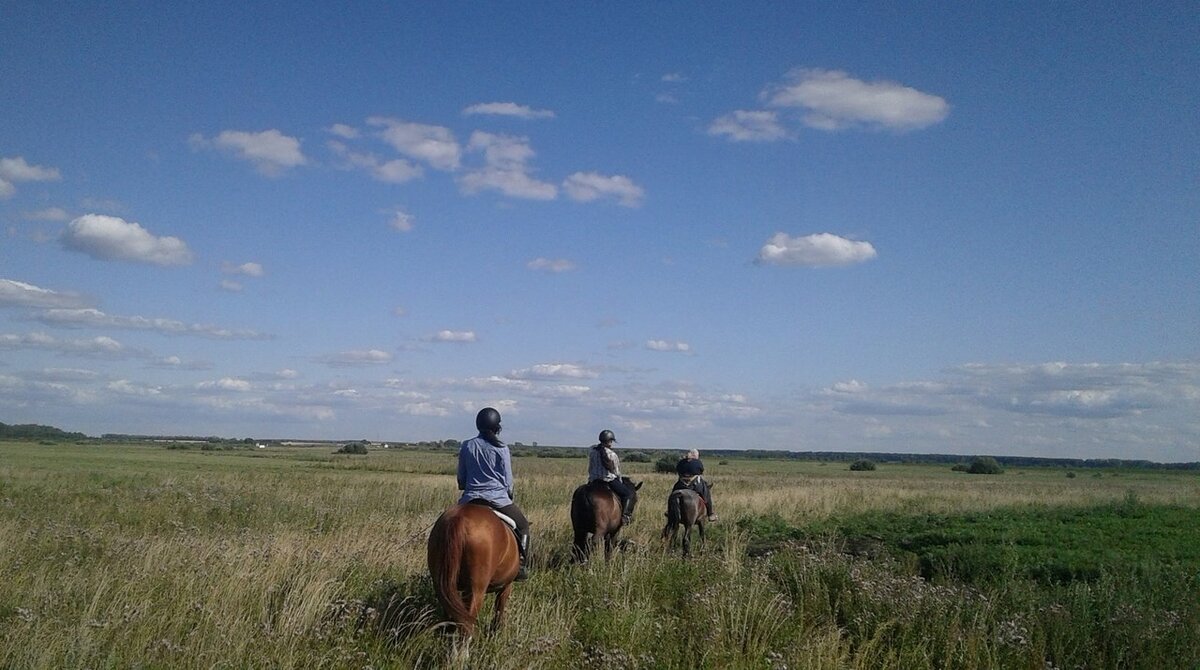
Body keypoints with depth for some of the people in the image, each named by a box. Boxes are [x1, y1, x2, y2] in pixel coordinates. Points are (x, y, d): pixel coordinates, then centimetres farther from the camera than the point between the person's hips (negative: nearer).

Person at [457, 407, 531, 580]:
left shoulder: (467, 446, 3)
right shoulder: (501, 449, -6)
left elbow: (460, 479, 10)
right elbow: (508, 481, -1)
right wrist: (509, 494, 18)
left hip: (470, 499, 3)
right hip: (497, 498, -3)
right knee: (522, 525, 17)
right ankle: (521, 566, 11)